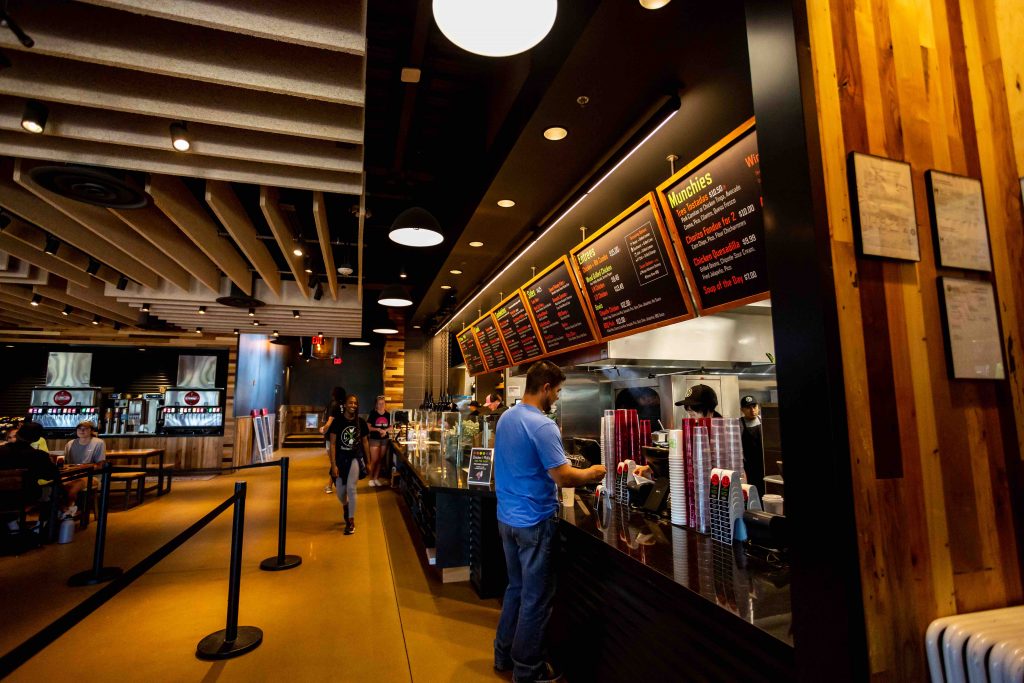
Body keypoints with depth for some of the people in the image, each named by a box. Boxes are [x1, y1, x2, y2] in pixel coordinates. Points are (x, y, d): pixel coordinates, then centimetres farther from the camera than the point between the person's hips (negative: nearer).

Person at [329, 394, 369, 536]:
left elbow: (365, 442, 7)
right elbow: (332, 444, -8)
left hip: (356, 457, 0)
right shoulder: (338, 422, -9)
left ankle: (351, 521, -2)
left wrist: (368, 461, 8)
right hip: (340, 458, 1)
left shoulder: (361, 422, -3)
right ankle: (345, 506, 45)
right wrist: (333, 465, -12)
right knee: (340, 492, 7)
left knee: (351, 488, -17)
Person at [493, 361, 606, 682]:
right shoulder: (543, 426, -23)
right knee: (536, 597, 9)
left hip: (507, 517, 9)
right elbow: (563, 476, -24)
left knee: (515, 587, 23)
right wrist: (593, 473, -7)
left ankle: (504, 654, 37)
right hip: (534, 523, -8)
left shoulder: (505, 418, 4)